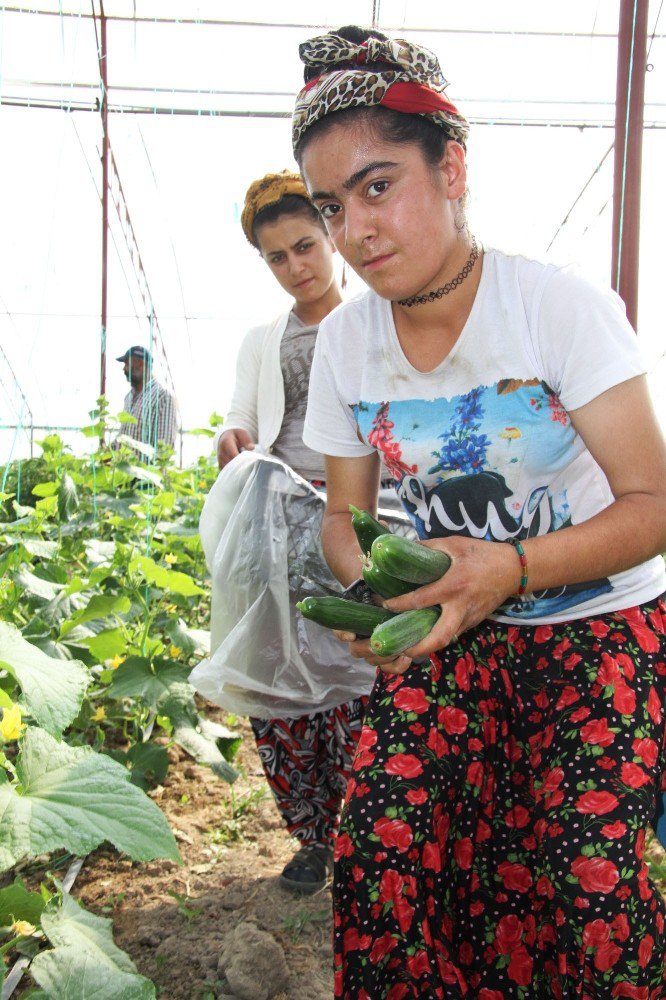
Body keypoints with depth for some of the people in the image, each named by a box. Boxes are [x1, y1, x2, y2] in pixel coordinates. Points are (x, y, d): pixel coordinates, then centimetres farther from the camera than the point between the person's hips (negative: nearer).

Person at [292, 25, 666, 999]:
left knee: (587, 880, -15)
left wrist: (510, 567, -31)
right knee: (377, 853, -10)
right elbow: (345, 511, 6)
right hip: (449, 633, 4)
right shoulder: (345, 340, -3)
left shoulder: (565, 307, -17)